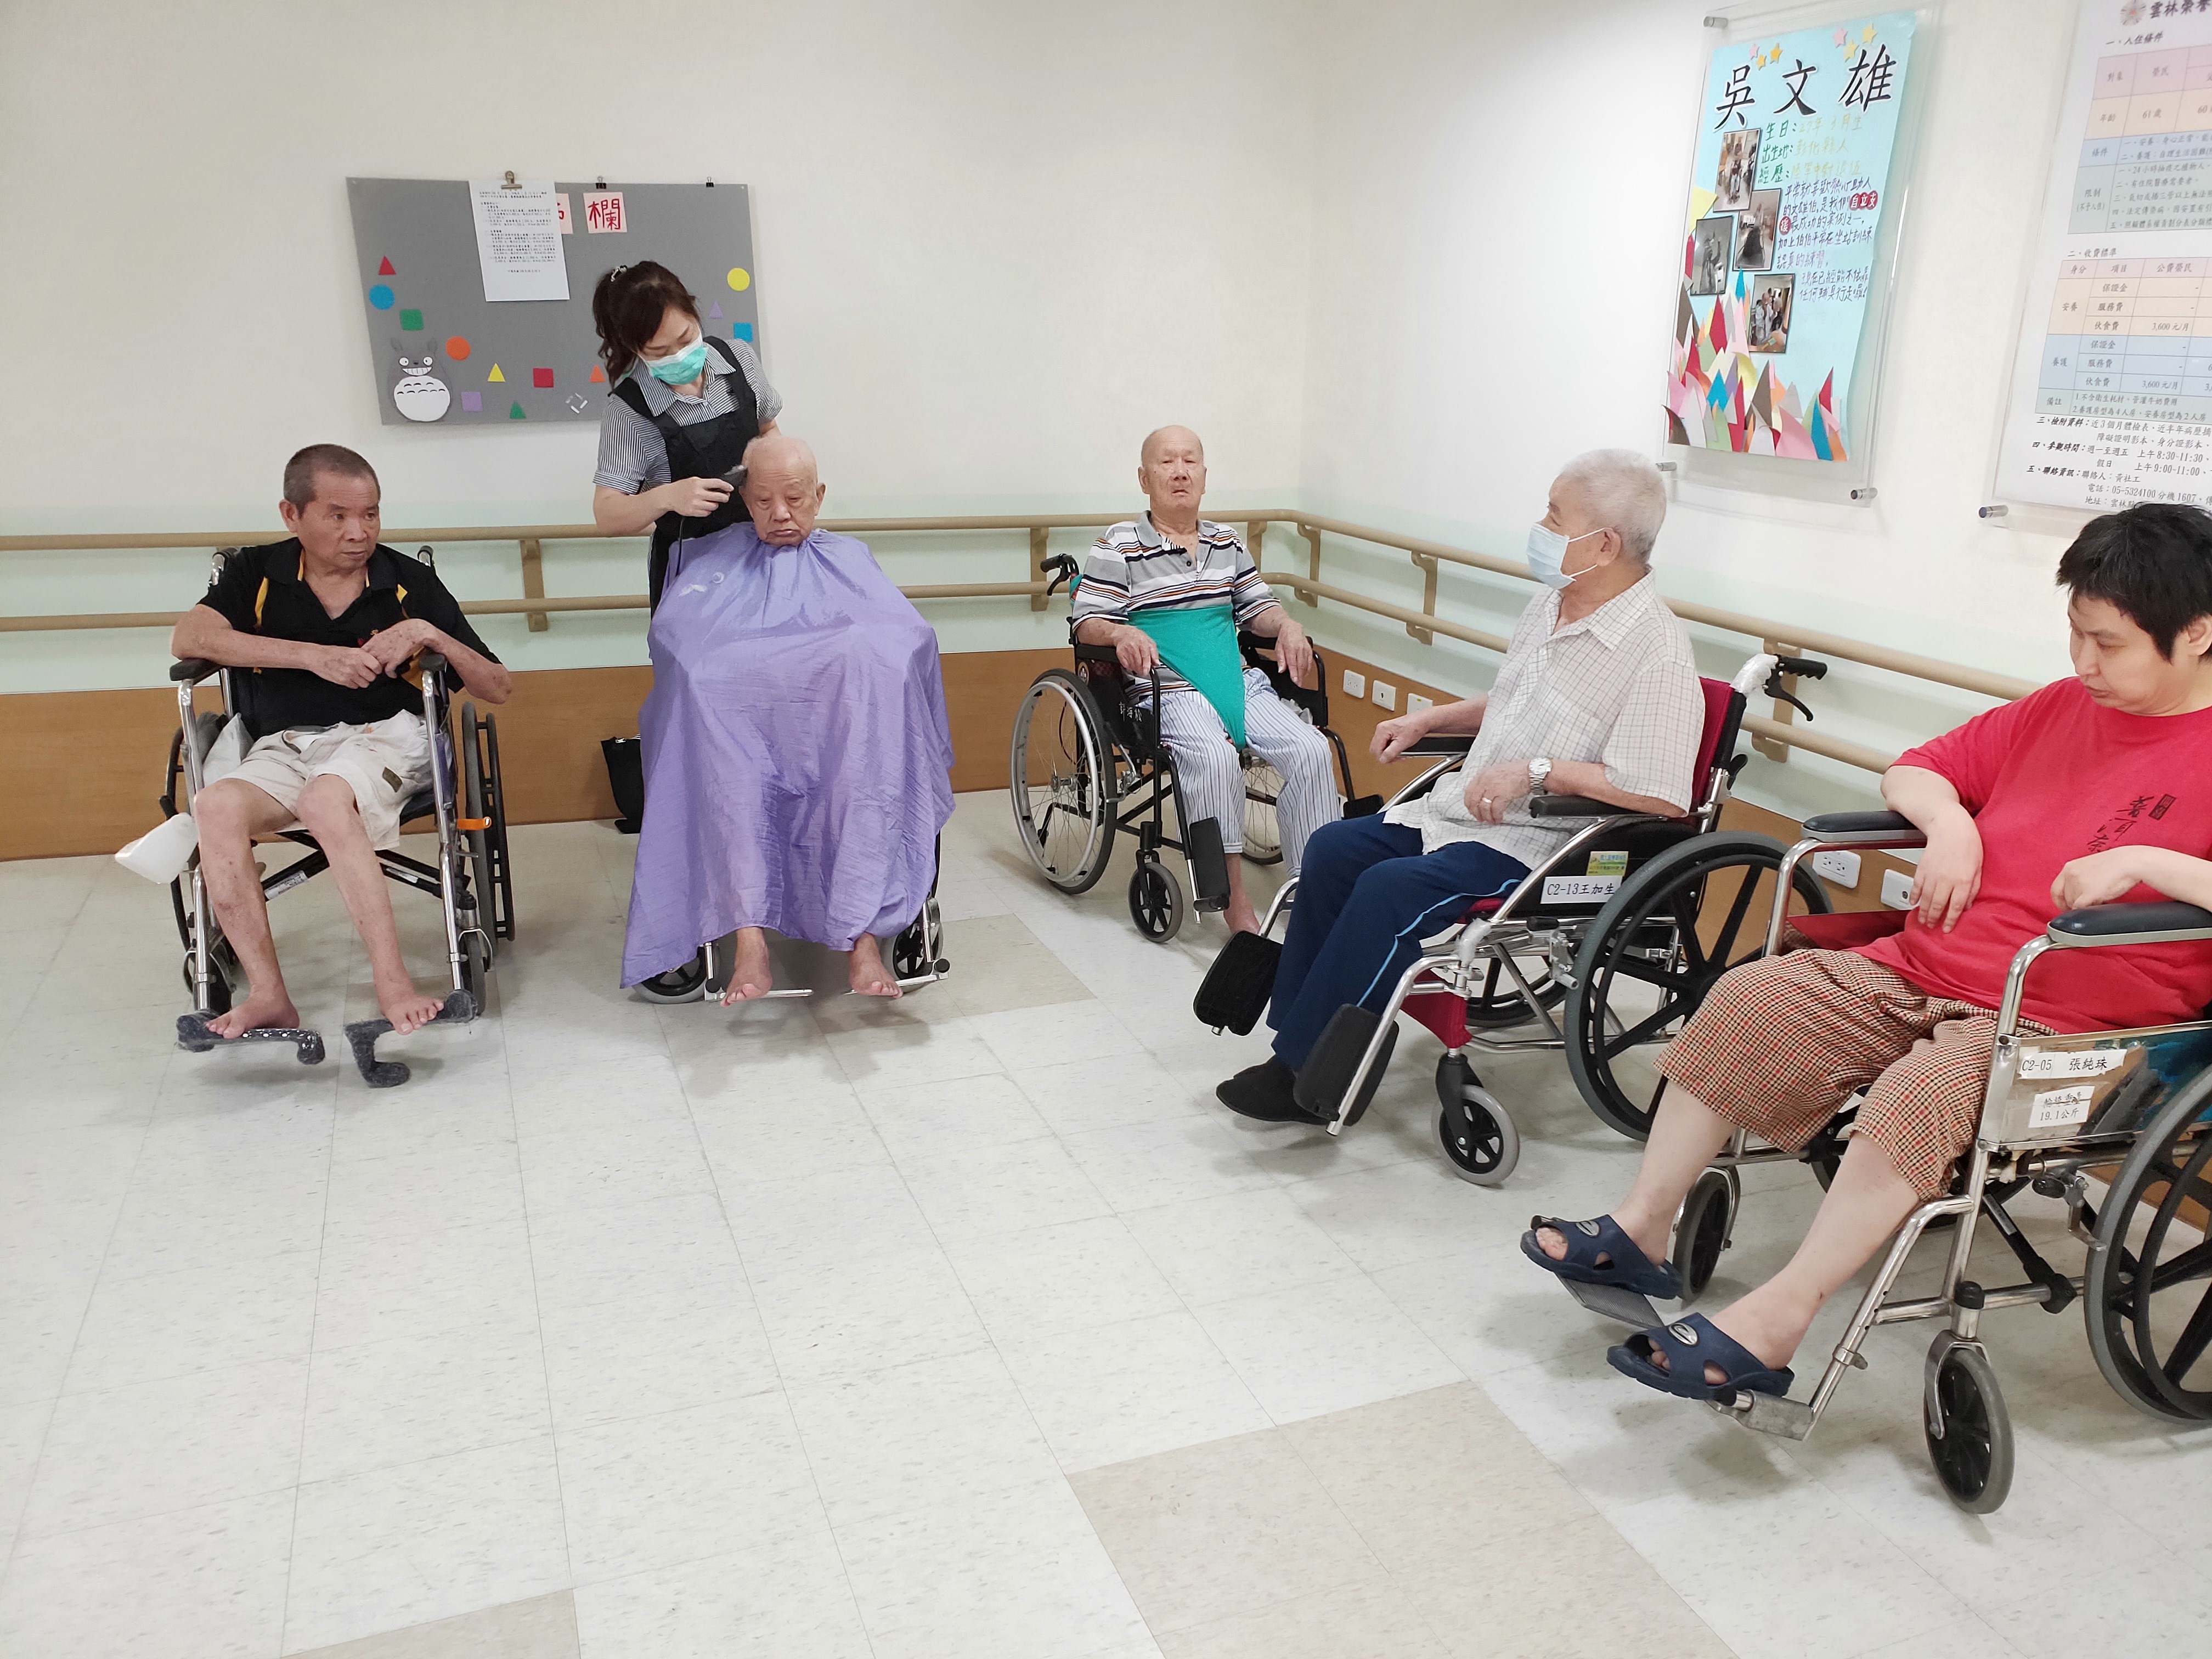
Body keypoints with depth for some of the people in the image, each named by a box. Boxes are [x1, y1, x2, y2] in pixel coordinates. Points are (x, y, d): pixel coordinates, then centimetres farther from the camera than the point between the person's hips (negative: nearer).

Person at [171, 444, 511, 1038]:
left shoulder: (411, 582, 6)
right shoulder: (256, 573, 10)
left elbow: (497, 689, 5)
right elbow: (188, 637, -12)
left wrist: (433, 636, -14)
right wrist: (315, 656, -19)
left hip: (383, 735, -2)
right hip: (283, 746, 3)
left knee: (326, 798, -36)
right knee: (217, 805, -29)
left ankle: (393, 984, -33)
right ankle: (267, 994, -22)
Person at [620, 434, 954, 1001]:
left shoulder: (848, 559, 28)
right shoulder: (711, 560, 27)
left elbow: (910, 633, 8)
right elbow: (670, 629, 5)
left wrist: (851, 654, -13)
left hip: (835, 729, 0)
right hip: (737, 725, 0)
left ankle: (862, 937, -43)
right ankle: (750, 939, -43)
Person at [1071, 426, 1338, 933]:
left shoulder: (1227, 543, 19)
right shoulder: (1118, 547, 3)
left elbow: (1257, 606, 25)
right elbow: (1084, 622, -2)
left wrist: (1288, 626, 3)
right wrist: (1122, 633, -23)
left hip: (1240, 680, 5)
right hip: (1168, 687, -5)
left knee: (1310, 749, -19)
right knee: (1214, 757, -35)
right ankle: (1235, 899, -24)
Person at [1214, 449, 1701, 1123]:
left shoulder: (1657, 651, -18)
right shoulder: (1550, 605, 10)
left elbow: (1662, 795, -27)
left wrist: (1538, 770, -25)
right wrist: (1429, 718, 16)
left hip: (1544, 845, -9)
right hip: (1463, 810, 10)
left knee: (1390, 889, -26)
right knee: (1335, 850, -2)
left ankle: (1309, 1077, -13)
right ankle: (1297, 1033, 4)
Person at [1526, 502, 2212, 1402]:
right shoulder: (2060, 708, 14)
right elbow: (1913, 770, 22)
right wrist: (1948, 821, 0)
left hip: (2061, 1023, -7)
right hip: (1919, 969, 7)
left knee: (1923, 1089, -34)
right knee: (1746, 1000, -7)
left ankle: (1773, 1321, -26)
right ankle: (1640, 1231, -1)